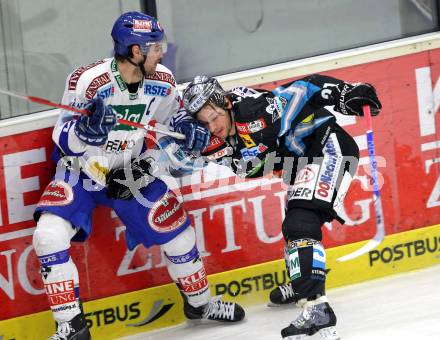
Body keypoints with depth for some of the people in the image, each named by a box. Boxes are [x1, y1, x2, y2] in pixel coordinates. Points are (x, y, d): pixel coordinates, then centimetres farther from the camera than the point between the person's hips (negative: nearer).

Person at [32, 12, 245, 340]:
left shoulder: (162, 82, -13)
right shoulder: (87, 81, -27)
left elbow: (174, 115, 7)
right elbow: (64, 141, -22)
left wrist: (189, 128, -15)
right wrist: (88, 128, -43)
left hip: (132, 172, 4)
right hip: (81, 171, -3)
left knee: (178, 233, 4)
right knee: (49, 236, -23)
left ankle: (199, 302, 33)